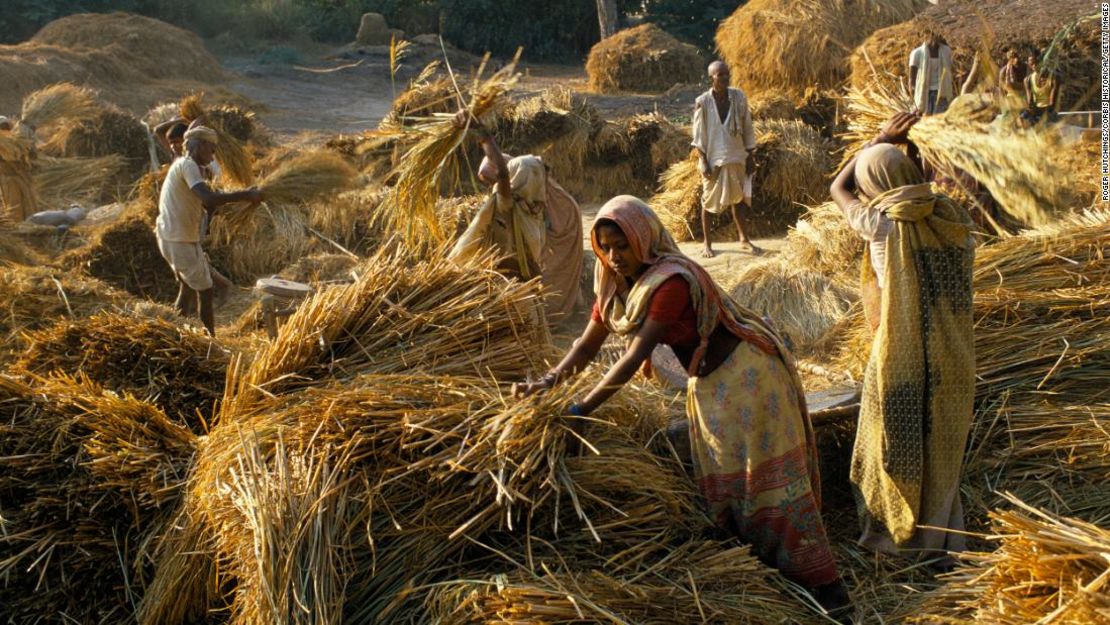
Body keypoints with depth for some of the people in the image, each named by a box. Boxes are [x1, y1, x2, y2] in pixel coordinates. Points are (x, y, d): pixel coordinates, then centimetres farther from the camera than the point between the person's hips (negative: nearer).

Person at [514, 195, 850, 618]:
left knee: (768, 476, -6)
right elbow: (587, 346, -1)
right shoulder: (617, 285, -3)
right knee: (720, 484, 14)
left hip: (744, 372, -9)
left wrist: (581, 410, -32)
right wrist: (548, 382, -18)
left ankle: (823, 583, 2)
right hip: (707, 383, 9)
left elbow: (635, 357, -32)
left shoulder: (672, 280, -29)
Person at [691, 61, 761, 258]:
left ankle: (743, 239, 25)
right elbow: (698, 136, -7)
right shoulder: (702, 102, -11)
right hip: (712, 158, -2)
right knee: (708, 200, 7)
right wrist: (703, 162, -13)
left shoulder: (739, 97, -3)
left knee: (737, 197, 13)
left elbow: (747, 128, 3)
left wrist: (749, 157, 3)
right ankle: (707, 243, 18)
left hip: (736, 156, 3)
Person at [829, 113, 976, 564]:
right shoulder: (954, 218, -3)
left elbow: (838, 189, 4)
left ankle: (893, 533, 24)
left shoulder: (883, 223, -12)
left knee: (894, 446, 14)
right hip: (954, 356, 4)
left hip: (901, 355, -4)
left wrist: (879, 140, 11)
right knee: (942, 450, 17)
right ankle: (941, 541, 26)